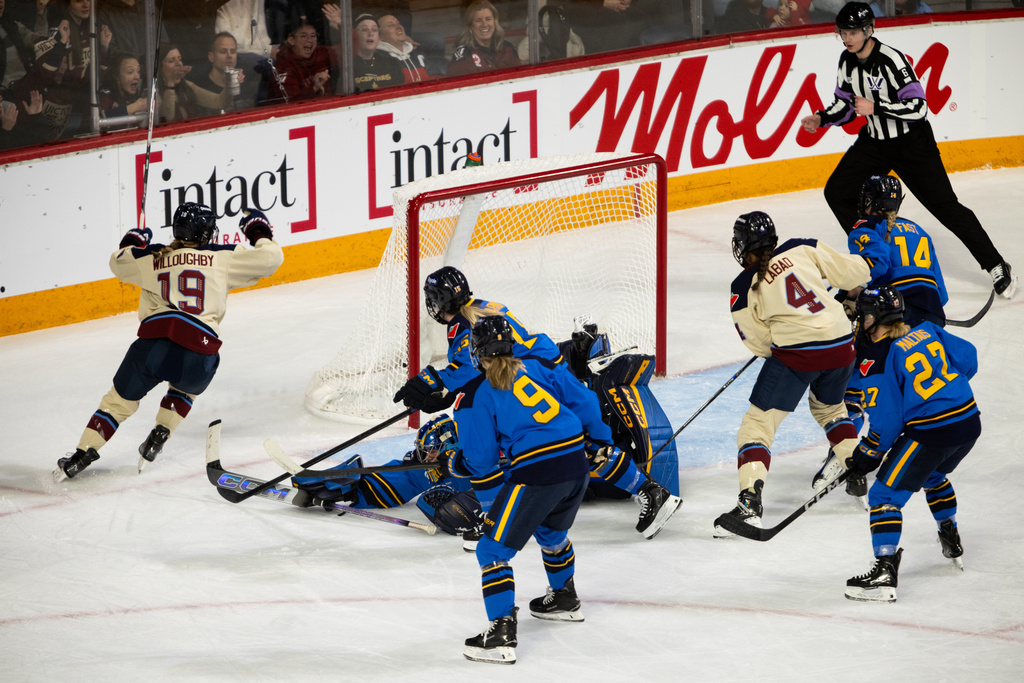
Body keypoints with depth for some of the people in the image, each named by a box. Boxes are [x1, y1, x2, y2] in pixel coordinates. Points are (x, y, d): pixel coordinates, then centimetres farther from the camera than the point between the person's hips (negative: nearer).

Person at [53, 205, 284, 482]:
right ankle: (158, 437, 21)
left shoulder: (152, 257, 18)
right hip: (199, 356, -1)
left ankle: (83, 454, 9)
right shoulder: (222, 258, 11)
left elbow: (119, 262, 36)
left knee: (120, 400, 18)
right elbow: (270, 258, 12)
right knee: (186, 387, 34)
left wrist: (132, 241, 56)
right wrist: (259, 233, 30)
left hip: (154, 344, 1)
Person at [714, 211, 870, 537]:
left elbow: (760, 343, 2)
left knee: (759, 421, 2)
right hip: (841, 345, 4)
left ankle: (750, 501, -16)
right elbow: (852, 272, 6)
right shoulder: (803, 250, 3)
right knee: (829, 406, 34)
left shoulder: (744, 289, -2)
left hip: (795, 353, -4)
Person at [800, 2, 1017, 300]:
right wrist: (822, 119, -4)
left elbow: (918, 107, -30)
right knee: (837, 192, 1)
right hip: (874, 141, 8)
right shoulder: (847, 61, -1)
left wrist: (875, 107, -33)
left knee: (944, 205, -9)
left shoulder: (891, 60, -25)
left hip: (912, 143, -8)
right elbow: (846, 102, 12)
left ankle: (997, 267, -1)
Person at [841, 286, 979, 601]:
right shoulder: (928, 332, 7)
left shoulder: (875, 361, -11)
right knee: (933, 476, 36)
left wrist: (865, 456, 3)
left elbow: (886, 423, -11)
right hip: (970, 423, 8)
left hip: (929, 433, -8)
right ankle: (952, 545, 50)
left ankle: (885, 572, -14)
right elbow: (968, 358, 14)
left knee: (885, 495, -2)